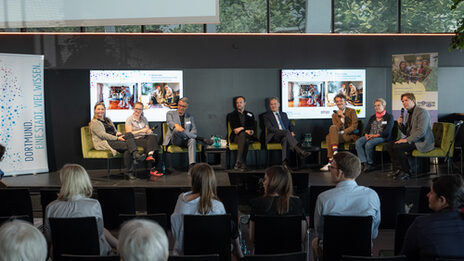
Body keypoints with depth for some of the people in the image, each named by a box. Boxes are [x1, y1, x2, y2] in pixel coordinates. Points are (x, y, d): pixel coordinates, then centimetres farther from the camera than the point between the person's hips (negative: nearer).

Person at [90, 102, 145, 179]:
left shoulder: (108, 120, 28)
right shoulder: (94, 122, 3)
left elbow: (115, 131, 26)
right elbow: (103, 135, -11)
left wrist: (118, 133, -1)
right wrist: (117, 138, -20)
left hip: (113, 139, 7)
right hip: (104, 143, -7)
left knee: (129, 134, -25)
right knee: (126, 145, -30)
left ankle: (135, 155, -43)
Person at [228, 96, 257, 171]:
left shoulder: (250, 114, 23)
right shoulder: (232, 115, 18)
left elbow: (254, 127, 9)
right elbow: (233, 127, 2)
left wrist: (242, 128, -10)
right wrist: (246, 130, -13)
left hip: (248, 136, 1)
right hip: (236, 136, -1)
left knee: (242, 135, -38)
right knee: (245, 140, -37)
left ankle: (238, 162, -43)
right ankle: (243, 164, -42)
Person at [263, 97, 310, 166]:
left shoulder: (284, 114, 29)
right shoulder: (266, 116, 12)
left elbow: (290, 125, 23)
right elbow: (270, 128, -3)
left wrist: (291, 132, -3)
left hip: (285, 135, 3)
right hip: (274, 136, -3)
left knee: (285, 139, -37)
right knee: (286, 132, -35)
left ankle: (284, 162, -49)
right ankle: (299, 151, -48)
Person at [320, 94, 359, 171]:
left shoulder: (351, 111, 4)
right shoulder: (335, 115, 16)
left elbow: (354, 126, -7)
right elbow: (337, 128, 2)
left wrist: (342, 132, -17)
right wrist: (342, 117, -11)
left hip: (350, 135, -4)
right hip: (340, 136, 4)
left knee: (332, 127, -29)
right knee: (329, 137, -30)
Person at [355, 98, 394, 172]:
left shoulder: (389, 116, 4)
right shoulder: (372, 117, 24)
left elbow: (388, 131, -8)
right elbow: (367, 128, 18)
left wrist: (376, 135, -18)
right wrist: (366, 134, -6)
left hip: (382, 137, -6)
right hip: (370, 136, 6)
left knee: (369, 144, -34)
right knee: (358, 142, -24)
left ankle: (370, 164, -17)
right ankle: (364, 163, -29)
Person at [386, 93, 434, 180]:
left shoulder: (422, 112, -14)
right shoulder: (408, 114, 15)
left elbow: (421, 132, -23)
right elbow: (406, 132, 19)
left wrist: (407, 140, -24)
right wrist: (400, 124, 0)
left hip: (422, 142, -9)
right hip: (411, 139, 9)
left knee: (397, 147, -25)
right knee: (389, 146, -7)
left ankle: (407, 172, -11)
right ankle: (398, 169, -5)